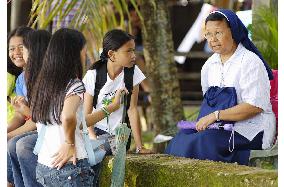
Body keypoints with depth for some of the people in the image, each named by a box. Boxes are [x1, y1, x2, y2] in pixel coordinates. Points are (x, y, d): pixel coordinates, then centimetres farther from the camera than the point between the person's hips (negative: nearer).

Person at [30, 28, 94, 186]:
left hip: (43, 166, 7)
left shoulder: (42, 84, 9)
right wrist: (70, 143, -14)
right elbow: (68, 117, -30)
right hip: (71, 167, -7)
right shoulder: (75, 85, -11)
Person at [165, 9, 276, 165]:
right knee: (183, 137, -17)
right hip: (223, 127, 7)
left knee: (203, 142, -29)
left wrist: (215, 116, -20)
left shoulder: (250, 62, -11)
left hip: (250, 129, -7)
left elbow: (255, 106, -19)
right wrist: (205, 120, 1)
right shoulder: (209, 65, 13)